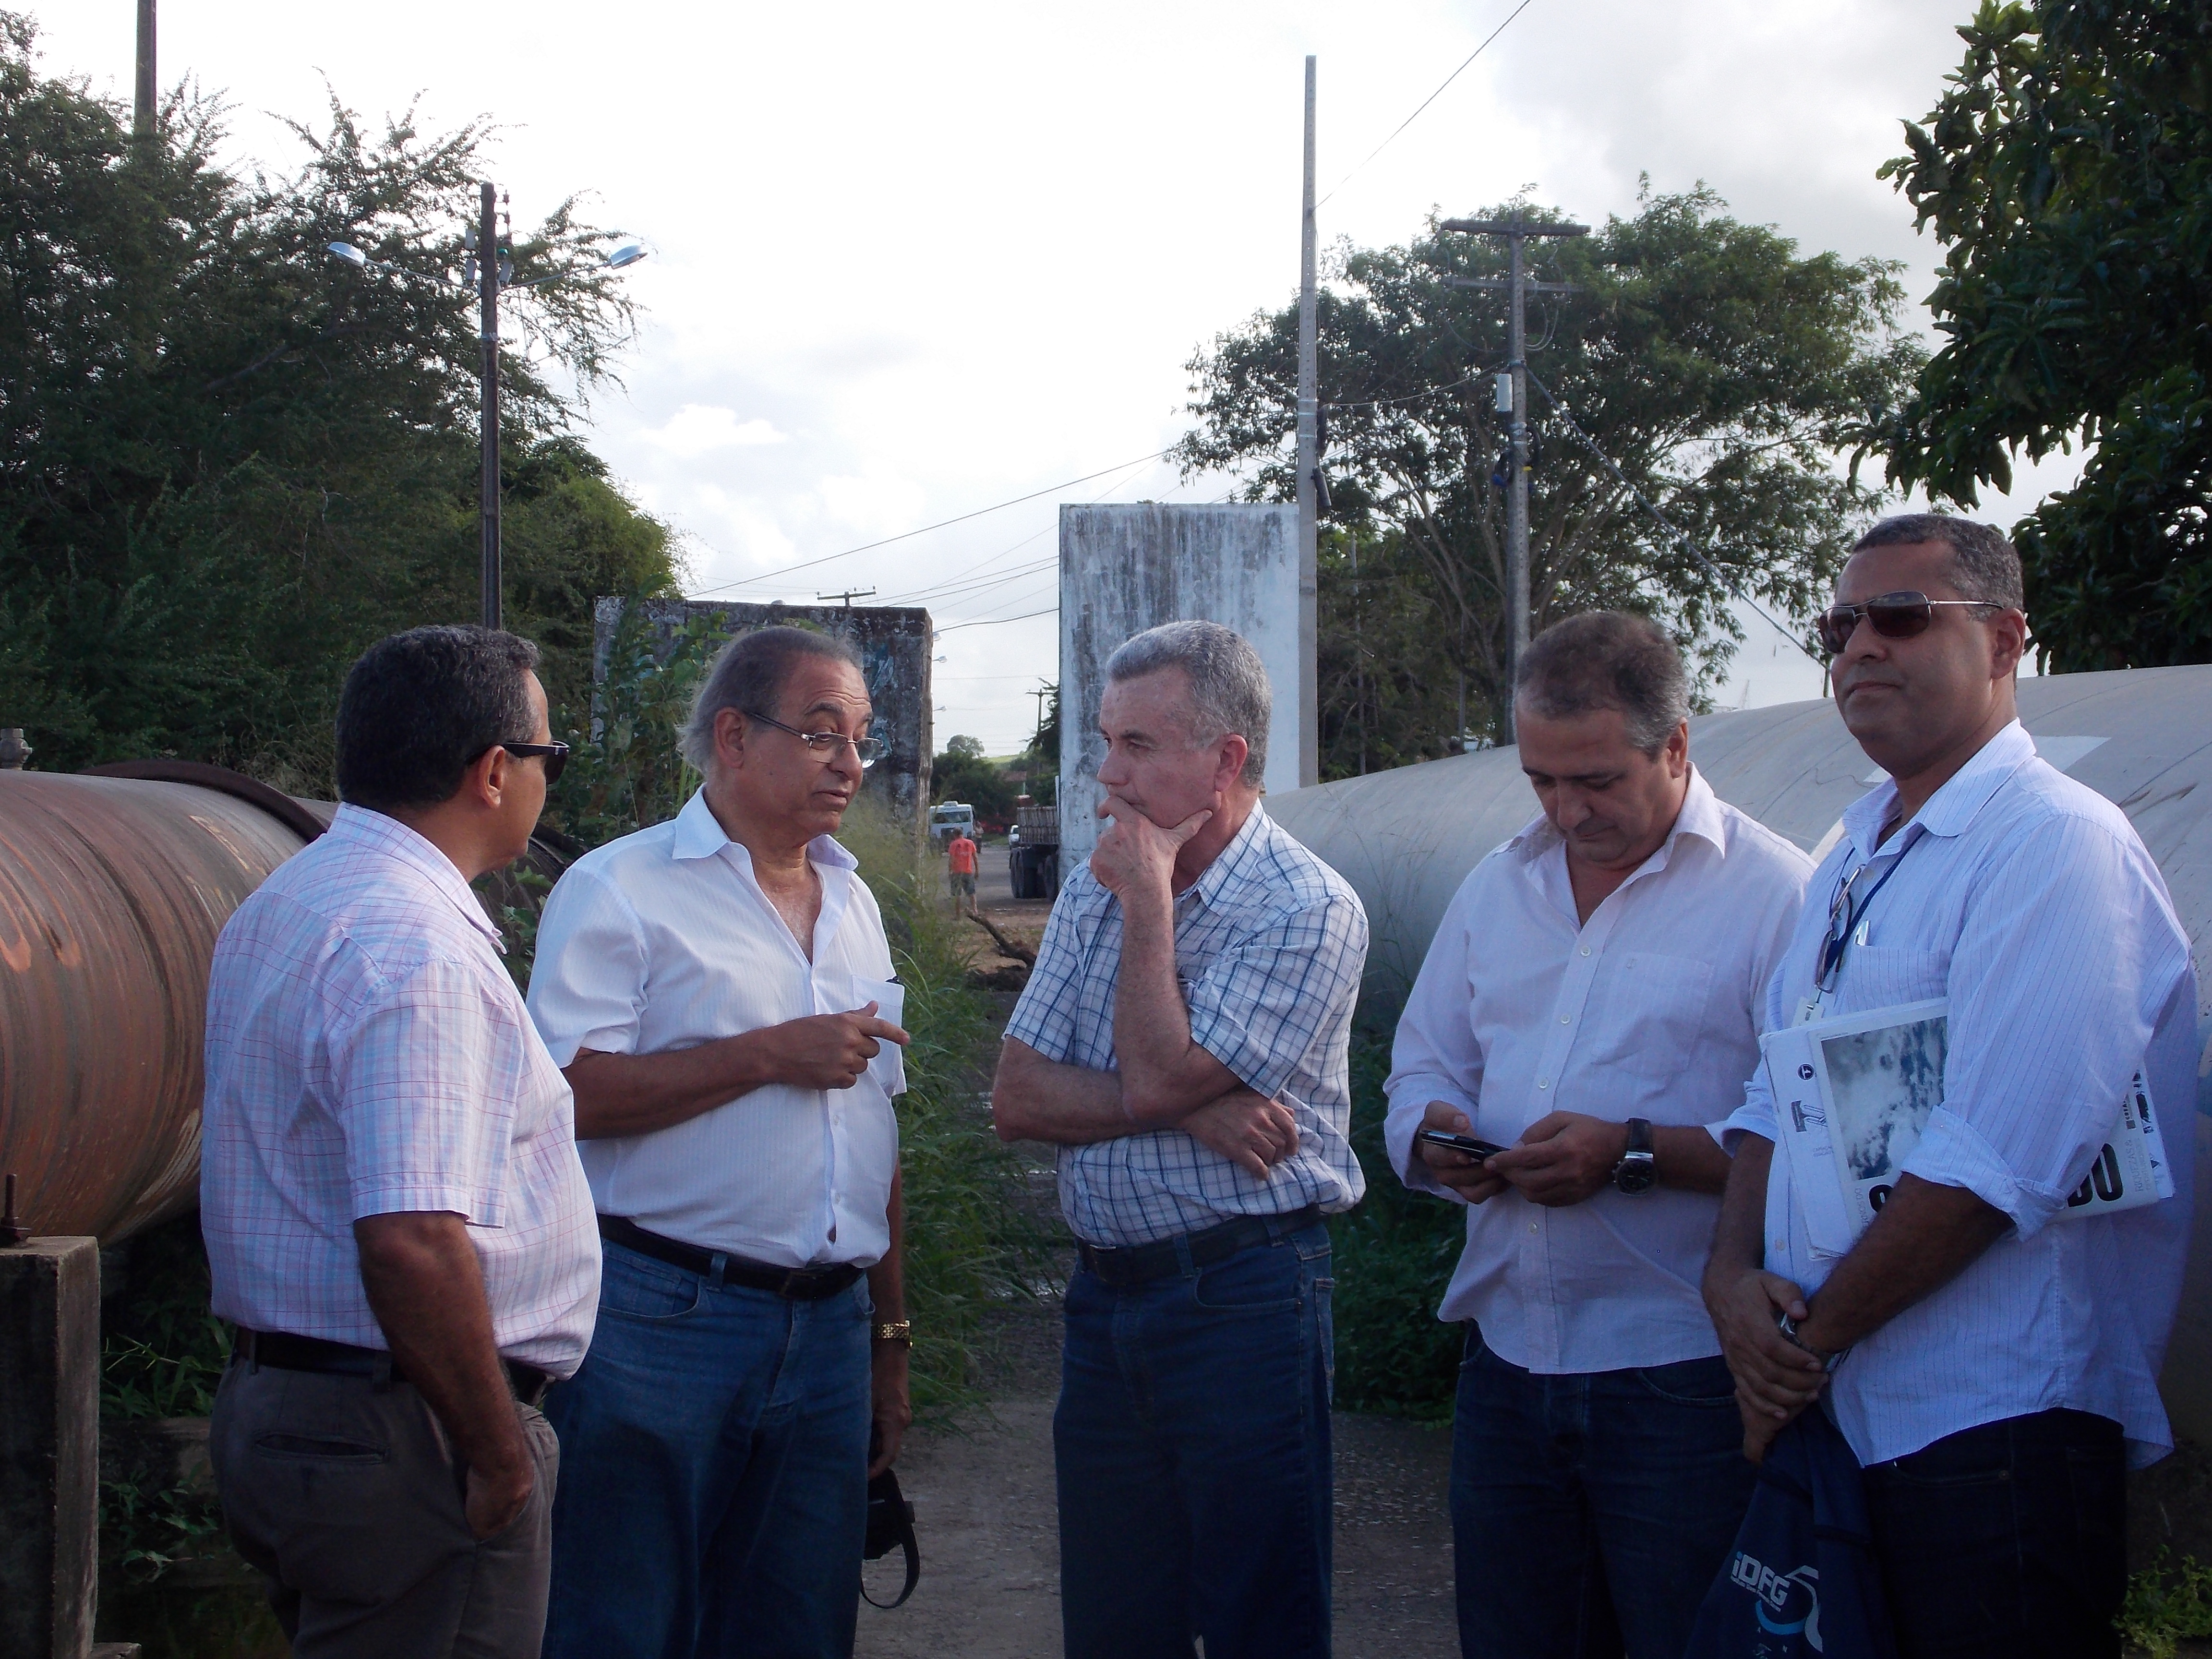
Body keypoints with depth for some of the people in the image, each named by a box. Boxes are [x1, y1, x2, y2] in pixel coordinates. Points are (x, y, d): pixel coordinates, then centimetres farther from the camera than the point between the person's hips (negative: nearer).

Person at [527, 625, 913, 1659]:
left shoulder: (853, 905, 17)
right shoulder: (620, 889, -4)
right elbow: (562, 1095, -17)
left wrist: (890, 1339, 20)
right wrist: (772, 1053, -16)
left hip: (829, 1332, 6)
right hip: (661, 1329, -6)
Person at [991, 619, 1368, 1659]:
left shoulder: (1307, 908, -12)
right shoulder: (1096, 889, 9)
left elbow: (1155, 1076, -20)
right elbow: (1017, 1098, 1)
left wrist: (1151, 900, -12)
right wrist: (1190, 1112, -13)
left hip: (1243, 1297, -6)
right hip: (1106, 1291, 6)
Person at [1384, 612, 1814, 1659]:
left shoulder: (1778, 892, -9)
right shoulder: (1497, 888, 13)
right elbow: (1421, 1072, 17)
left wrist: (1638, 1153, -23)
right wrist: (1433, 1135, -5)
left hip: (1683, 1377, -6)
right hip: (1508, 1360, 6)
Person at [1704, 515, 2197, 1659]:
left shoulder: (2059, 845, -14)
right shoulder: (1855, 858, 15)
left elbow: (1992, 1163, -21)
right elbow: (1775, 1096, 16)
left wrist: (1808, 1336, -13)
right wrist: (1735, 1274, -3)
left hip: (1992, 1431, -8)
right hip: (1835, 1418, 8)